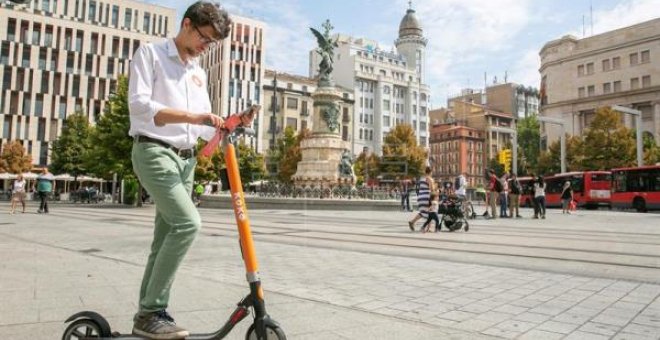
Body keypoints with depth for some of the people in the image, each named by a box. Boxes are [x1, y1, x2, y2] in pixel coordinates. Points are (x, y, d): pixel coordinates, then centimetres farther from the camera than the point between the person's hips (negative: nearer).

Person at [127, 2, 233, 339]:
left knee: (165, 238, 6)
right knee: (188, 222, -23)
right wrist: (192, 117, -24)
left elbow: (205, 129, 18)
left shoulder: (199, 72, 20)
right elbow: (139, 104, -14)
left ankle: (148, 313, 15)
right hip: (154, 152, -7)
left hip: (186, 159, 7)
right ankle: (151, 311, -13)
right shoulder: (150, 53, 1)